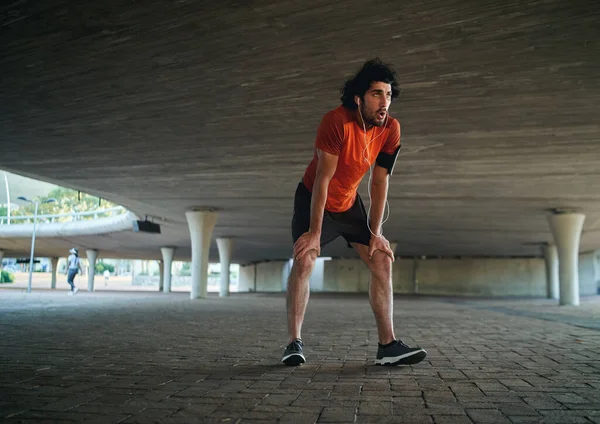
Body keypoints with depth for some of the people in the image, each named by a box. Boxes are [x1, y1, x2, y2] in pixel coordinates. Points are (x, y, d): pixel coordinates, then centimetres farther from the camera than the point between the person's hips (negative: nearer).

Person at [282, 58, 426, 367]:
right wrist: (314, 233, -25)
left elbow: (379, 182, -7)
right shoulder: (337, 121, -29)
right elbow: (323, 179, -27)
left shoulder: (390, 129, -13)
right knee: (304, 260, -22)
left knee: (382, 261, -4)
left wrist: (376, 233, -8)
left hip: (349, 204, 5)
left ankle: (387, 345, -1)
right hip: (314, 200, -5)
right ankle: (294, 343, -11)